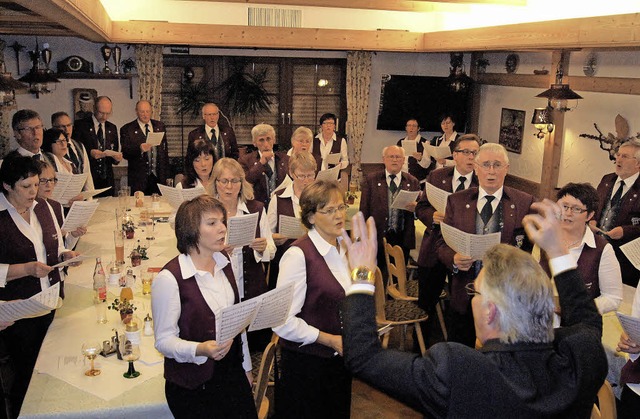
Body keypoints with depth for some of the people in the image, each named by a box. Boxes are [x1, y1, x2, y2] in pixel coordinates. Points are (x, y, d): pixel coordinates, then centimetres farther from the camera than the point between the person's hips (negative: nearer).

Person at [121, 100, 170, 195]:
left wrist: (167, 175, 10)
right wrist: (139, 149, -26)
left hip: (159, 177, 3)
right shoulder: (127, 129, 1)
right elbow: (125, 153, -7)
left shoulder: (160, 126, 13)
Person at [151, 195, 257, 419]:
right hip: (193, 387, -6)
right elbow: (163, 340, -15)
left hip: (233, 374, 6)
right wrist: (201, 349, -32)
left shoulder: (224, 262, 3)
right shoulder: (169, 278, -19)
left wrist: (246, 367, 15)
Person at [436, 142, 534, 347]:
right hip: (463, 298, 2)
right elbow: (442, 244, 6)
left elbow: (532, 248, 0)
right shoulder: (456, 201, 6)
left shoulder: (525, 203, 1)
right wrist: (454, 259, -13)